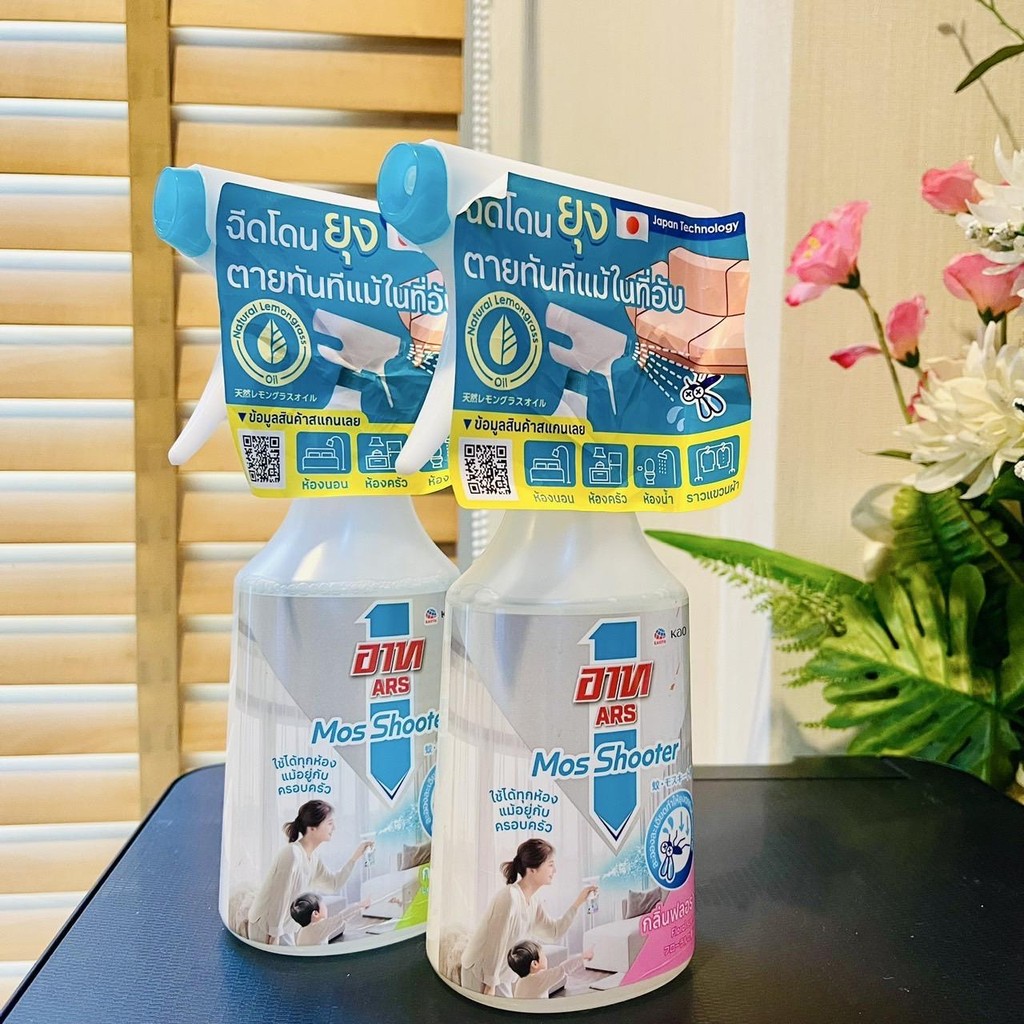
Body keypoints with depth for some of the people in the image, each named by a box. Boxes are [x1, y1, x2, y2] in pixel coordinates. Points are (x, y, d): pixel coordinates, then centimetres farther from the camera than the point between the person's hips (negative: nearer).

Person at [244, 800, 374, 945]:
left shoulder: (313, 857, 2)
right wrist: (275, 935, -16)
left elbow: (333, 884, 8)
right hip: (266, 927, -8)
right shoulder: (292, 854, -27)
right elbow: (280, 897, -23)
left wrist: (356, 856, 2)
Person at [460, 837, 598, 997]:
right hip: (481, 973, -8)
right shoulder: (510, 898, -27)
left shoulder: (533, 900, 1)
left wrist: (579, 902, 0)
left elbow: (554, 932, 5)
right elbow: (496, 944, -23)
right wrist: (490, 984, -17)